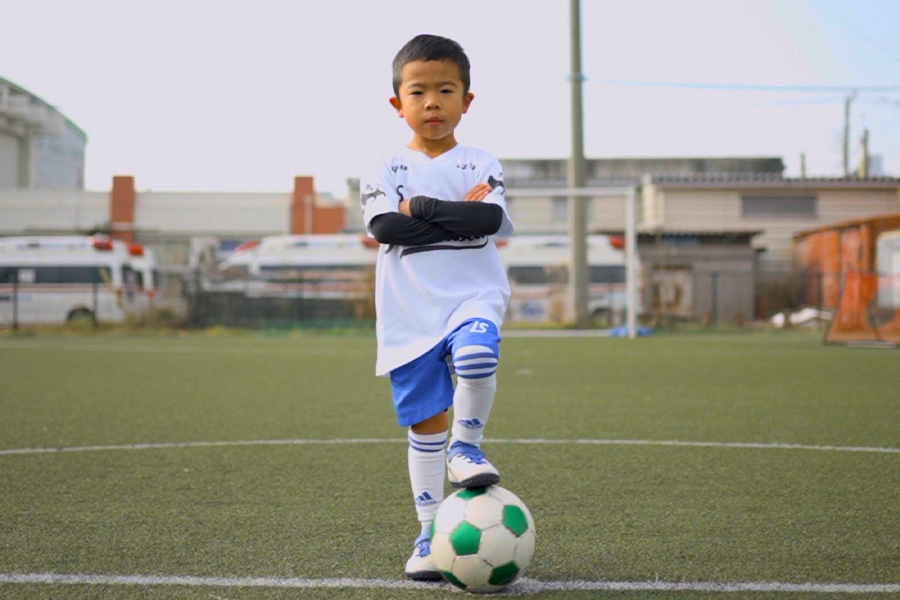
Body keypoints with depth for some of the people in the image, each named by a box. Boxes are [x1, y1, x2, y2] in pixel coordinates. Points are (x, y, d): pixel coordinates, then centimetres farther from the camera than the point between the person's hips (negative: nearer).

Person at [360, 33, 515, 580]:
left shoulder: (482, 164, 6)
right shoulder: (387, 170, 7)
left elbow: (492, 219, -13)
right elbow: (385, 227, -11)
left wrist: (422, 208, -12)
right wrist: (459, 215, -11)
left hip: (474, 294, -1)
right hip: (409, 308, 1)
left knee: (476, 350, -35)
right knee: (425, 420, 4)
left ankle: (466, 447, -10)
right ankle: (430, 531, 16)